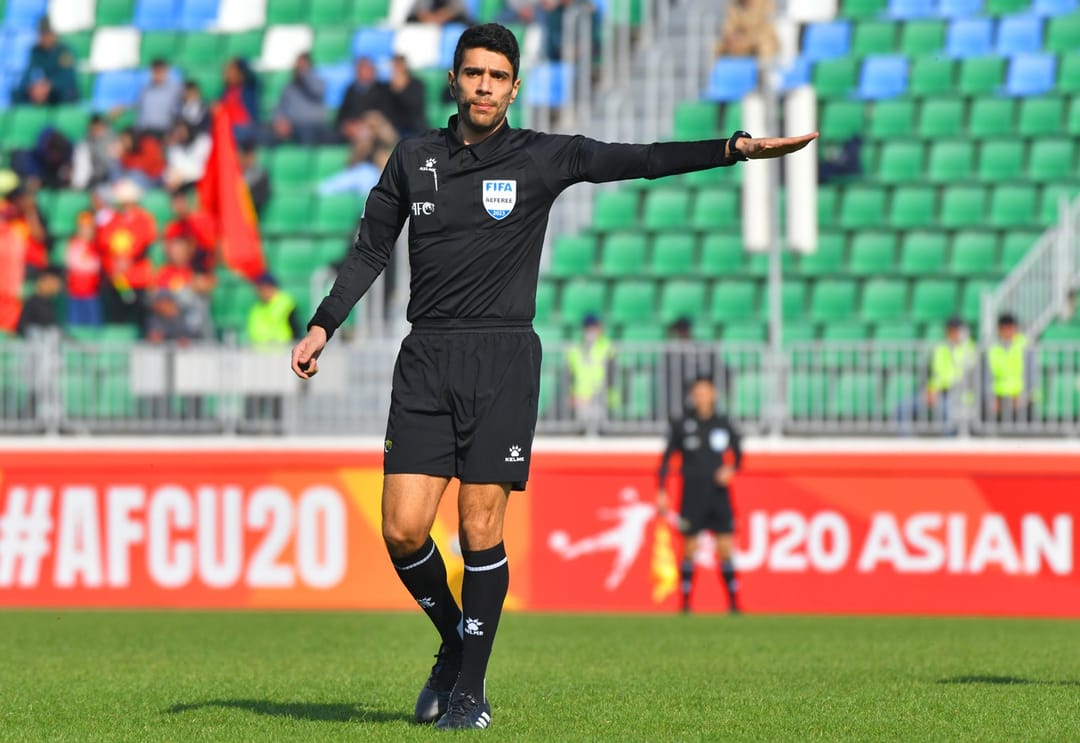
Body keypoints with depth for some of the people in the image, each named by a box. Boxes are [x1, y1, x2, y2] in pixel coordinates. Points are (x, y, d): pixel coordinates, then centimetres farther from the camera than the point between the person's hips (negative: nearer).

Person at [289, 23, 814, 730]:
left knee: (481, 531, -5)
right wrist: (322, 327, 10)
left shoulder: (541, 157, 2)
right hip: (427, 358, 2)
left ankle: (470, 688, 6)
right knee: (403, 531, -6)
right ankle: (455, 645, 20)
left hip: (504, 359, -2)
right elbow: (370, 251, 19)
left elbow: (638, 160, -8)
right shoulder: (414, 159, 11)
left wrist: (735, 147, -19)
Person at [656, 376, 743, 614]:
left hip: (718, 494, 1)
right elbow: (666, 458, 5)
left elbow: (738, 454, 17)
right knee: (689, 549, -1)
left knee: (725, 548, -2)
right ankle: (685, 602, 9)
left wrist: (731, 470, -4)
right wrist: (661, 492, 0)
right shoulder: (681, 425, 1)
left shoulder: (724, 425, 5)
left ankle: (733, 602, 5)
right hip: (692, 494, -1)